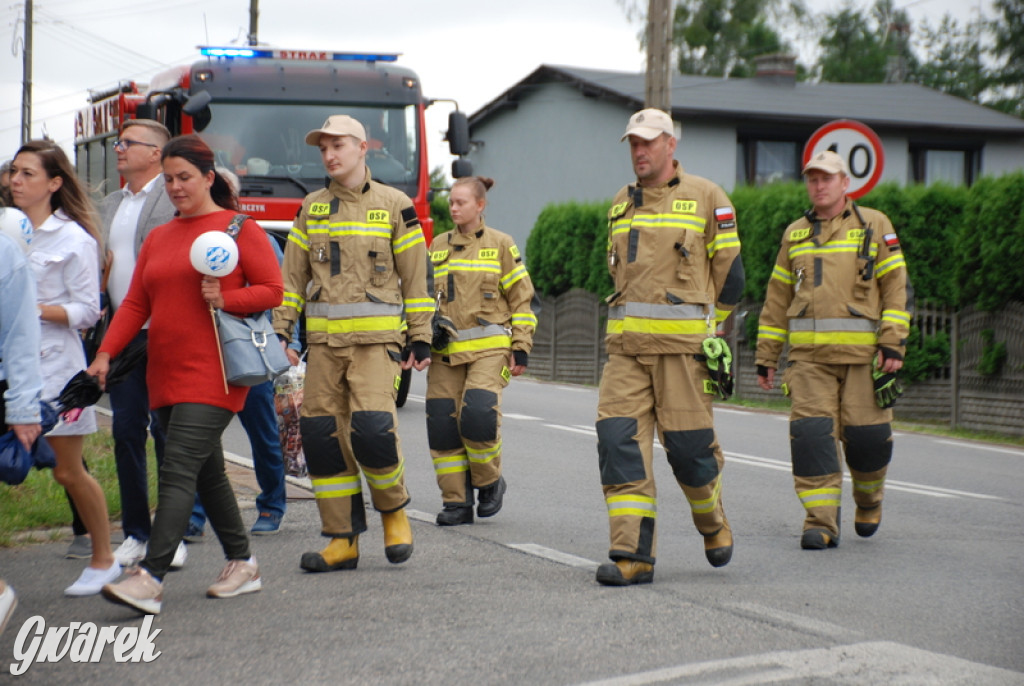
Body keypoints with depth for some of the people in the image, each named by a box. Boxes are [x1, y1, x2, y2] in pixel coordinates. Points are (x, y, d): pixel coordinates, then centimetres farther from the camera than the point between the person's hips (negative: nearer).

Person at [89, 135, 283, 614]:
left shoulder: (238, 228, 0)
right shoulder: (157, 239, 17)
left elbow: (272, 290, -1)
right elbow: (135, 304, 12)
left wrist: (225, 299, -17)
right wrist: (106, 353, -1)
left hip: (212, 373, -7)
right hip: (165, 374, 7)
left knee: (179, 471, -16)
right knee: (207, 473, 11)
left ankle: (150, 579, -24)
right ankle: (242, 565, 22)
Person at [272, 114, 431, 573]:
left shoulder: (393, 205, 2)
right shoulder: (312, 208, 12)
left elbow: (416, 277, 3)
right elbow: (292, 275, 13)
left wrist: (421, 339, 0)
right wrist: (281, 330, 3)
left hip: (376, 337, -4)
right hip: (324, 340, 4)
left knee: (372, 427, -18)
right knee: (321, 434, -1)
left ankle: (393, 509, 8)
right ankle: (343, 539, 7)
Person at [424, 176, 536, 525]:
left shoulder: (500, 245, 3)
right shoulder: (438, 246, 14)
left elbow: (521, 298, 4)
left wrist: (521, 349, -2)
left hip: (488, 347, -4)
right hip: (445, 351, 4)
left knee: (478, 414, -20)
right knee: (443, 424, -2)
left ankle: (490, 481, 5)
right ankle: (456, 502, 7)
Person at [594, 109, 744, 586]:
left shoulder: (706, 198, 0)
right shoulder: (621, 205, 16)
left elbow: (729, 271, 2)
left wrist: (712, 332, 1)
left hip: (683, 343, -4)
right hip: (626, 344, 4)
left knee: (688, 444, -1)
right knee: (619, 439, -8)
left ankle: (713, 523, 29)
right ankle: (633, 555, -7)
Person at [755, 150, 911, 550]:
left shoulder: (874, 226, 6)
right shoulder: (795, 235, 16)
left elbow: (896, 287, 2)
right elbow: (777, 299, 19)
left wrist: (893, 343, -9)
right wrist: (766, 357, 15)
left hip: (863, 352, -2)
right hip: (809, 355, 2)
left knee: (866, 435, -1)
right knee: (811, 434, -10)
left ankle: (868, 497, 29)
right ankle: (821, 523, -6)